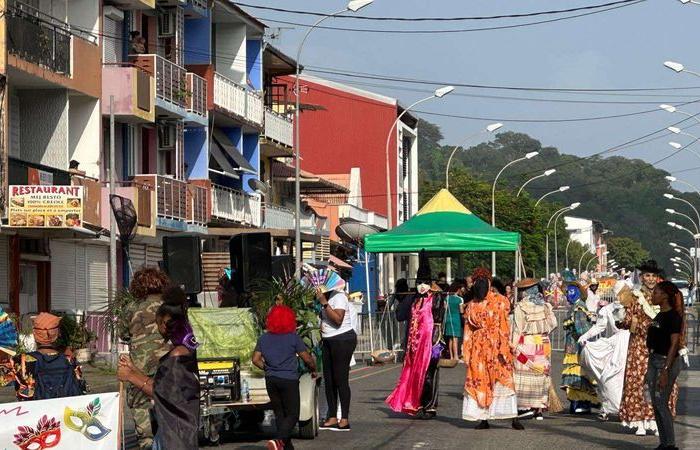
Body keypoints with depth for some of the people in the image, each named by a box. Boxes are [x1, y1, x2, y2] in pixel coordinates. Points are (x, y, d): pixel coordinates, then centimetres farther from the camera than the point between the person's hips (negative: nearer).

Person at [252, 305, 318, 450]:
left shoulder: (263, 339, 5)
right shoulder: (293, 337, -7)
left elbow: (256, 359, 5)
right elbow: (307, 358, -5)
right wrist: (313, 370, 13)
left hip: (271, 380, 5)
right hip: (289, 379, -5)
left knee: (279, 414, 15)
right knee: (292, 415, -2)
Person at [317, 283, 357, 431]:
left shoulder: (338, 297, -12)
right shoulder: (324, 298, 15)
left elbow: (338, 319, -24)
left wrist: (324, 303, -24)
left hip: (343, 340, -9)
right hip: (328, 341, 9)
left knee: (341, 379, -9)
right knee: (328, 380, 7)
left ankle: (345, 420, -7)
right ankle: (332, 417, 11)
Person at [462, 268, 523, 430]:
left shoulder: (500, 301, -1)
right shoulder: (472, 305, 12)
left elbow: (504, 326, -6)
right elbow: (468, 330, 13)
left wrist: (503, 349, -14)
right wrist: (466, 353, 8)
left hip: (496, 347, -4)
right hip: (478, 349, 4)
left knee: (503, 381, -8)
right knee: (479, 382, 2)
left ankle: (513, 418, -9)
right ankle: (483, 419, 6)